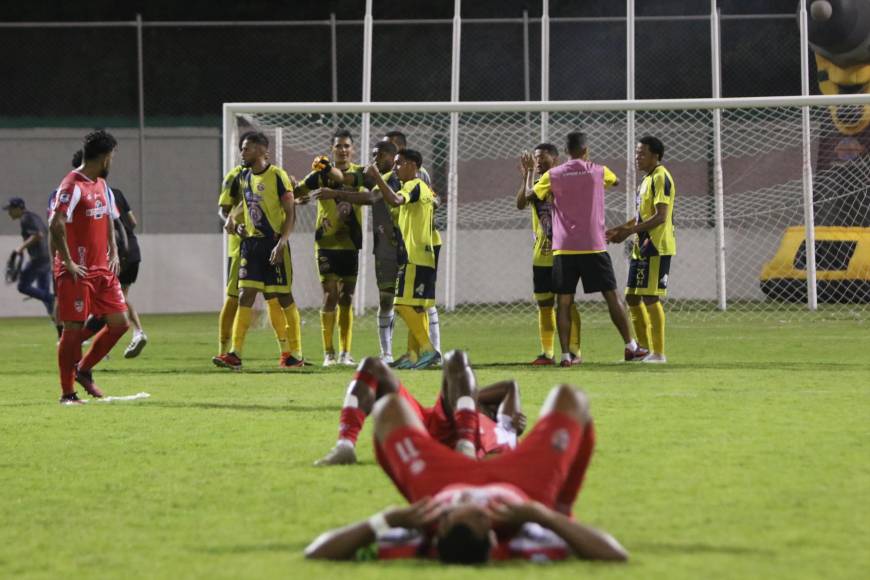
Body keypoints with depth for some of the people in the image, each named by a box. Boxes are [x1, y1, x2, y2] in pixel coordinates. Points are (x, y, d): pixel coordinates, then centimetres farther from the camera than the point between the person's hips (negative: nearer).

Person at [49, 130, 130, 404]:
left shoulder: (102, 185, 14)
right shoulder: (72, 186, -15)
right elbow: (56, 224, -23)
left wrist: (113, 253, 14)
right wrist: (68, 263, -21)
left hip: (102, 269, 8)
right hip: (77, 273, -8)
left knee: (119, 322, 4)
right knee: (73, 329, -4)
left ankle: (83, 370, 22)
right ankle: (67, 393, 5)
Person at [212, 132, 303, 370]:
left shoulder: (277, 176, -9)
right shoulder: (244, 177, 12)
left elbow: (290, 214, -11)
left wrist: (281, 243, -20)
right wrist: (239, 226, 6)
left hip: (274, 242, -6)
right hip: (251, 243, 6)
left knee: (284, 298, -1)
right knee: (245, 297, -2)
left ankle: (295, 354, 7)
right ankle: (235, 355, -6)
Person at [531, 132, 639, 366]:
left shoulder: (553, 175, 0)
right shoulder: (597, 171, 2)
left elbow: (528, 196, 10)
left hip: (564, 248, 0)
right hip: (594, 246, 0)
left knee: (564, 302, 3)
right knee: (611, 296, 8)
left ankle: (565, 354, -5)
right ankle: (630, 346, 12)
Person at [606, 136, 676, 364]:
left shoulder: (660, 178, -13)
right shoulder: (647, 179, 18)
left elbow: (660, 217, -21)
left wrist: (629, 231, -20)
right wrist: (620, 229, 15)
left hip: (656, 248, -10)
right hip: (642, 247, 10)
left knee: (650, 297, -9)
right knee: (632, 297, 11)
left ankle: (658, 353, -5)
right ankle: (645, 348, 19)